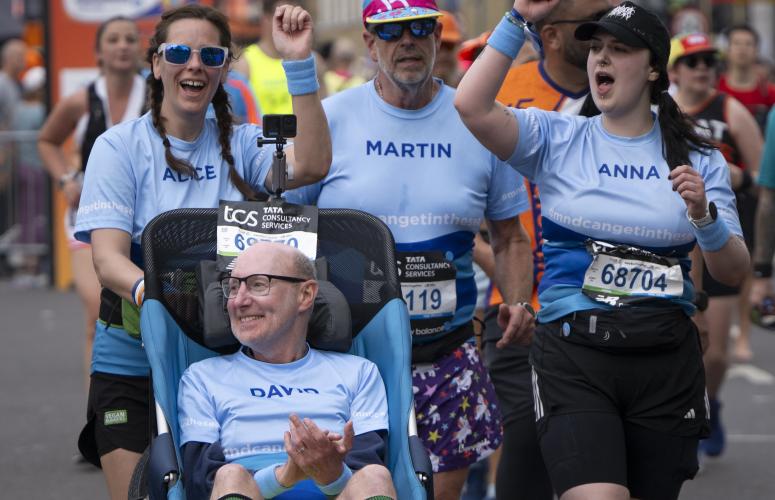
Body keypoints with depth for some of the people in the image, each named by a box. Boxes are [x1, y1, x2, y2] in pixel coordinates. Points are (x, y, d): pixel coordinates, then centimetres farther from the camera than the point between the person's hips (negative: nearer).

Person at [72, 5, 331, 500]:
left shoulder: (240, 144, 5)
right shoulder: (120, 147, -2)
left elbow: (310, 165, -15)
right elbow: (108, 258, -12)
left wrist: (300, 63, -22)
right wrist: (150, 292, -35)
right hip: (132, 363, -2)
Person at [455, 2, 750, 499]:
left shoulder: (698, 159, 8)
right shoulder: (556, 140, 4)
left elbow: (734, 273, 5)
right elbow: (472, 108, -13)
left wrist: (704, 217, -14)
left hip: (667, 358, 2)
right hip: (574, 351, -2)